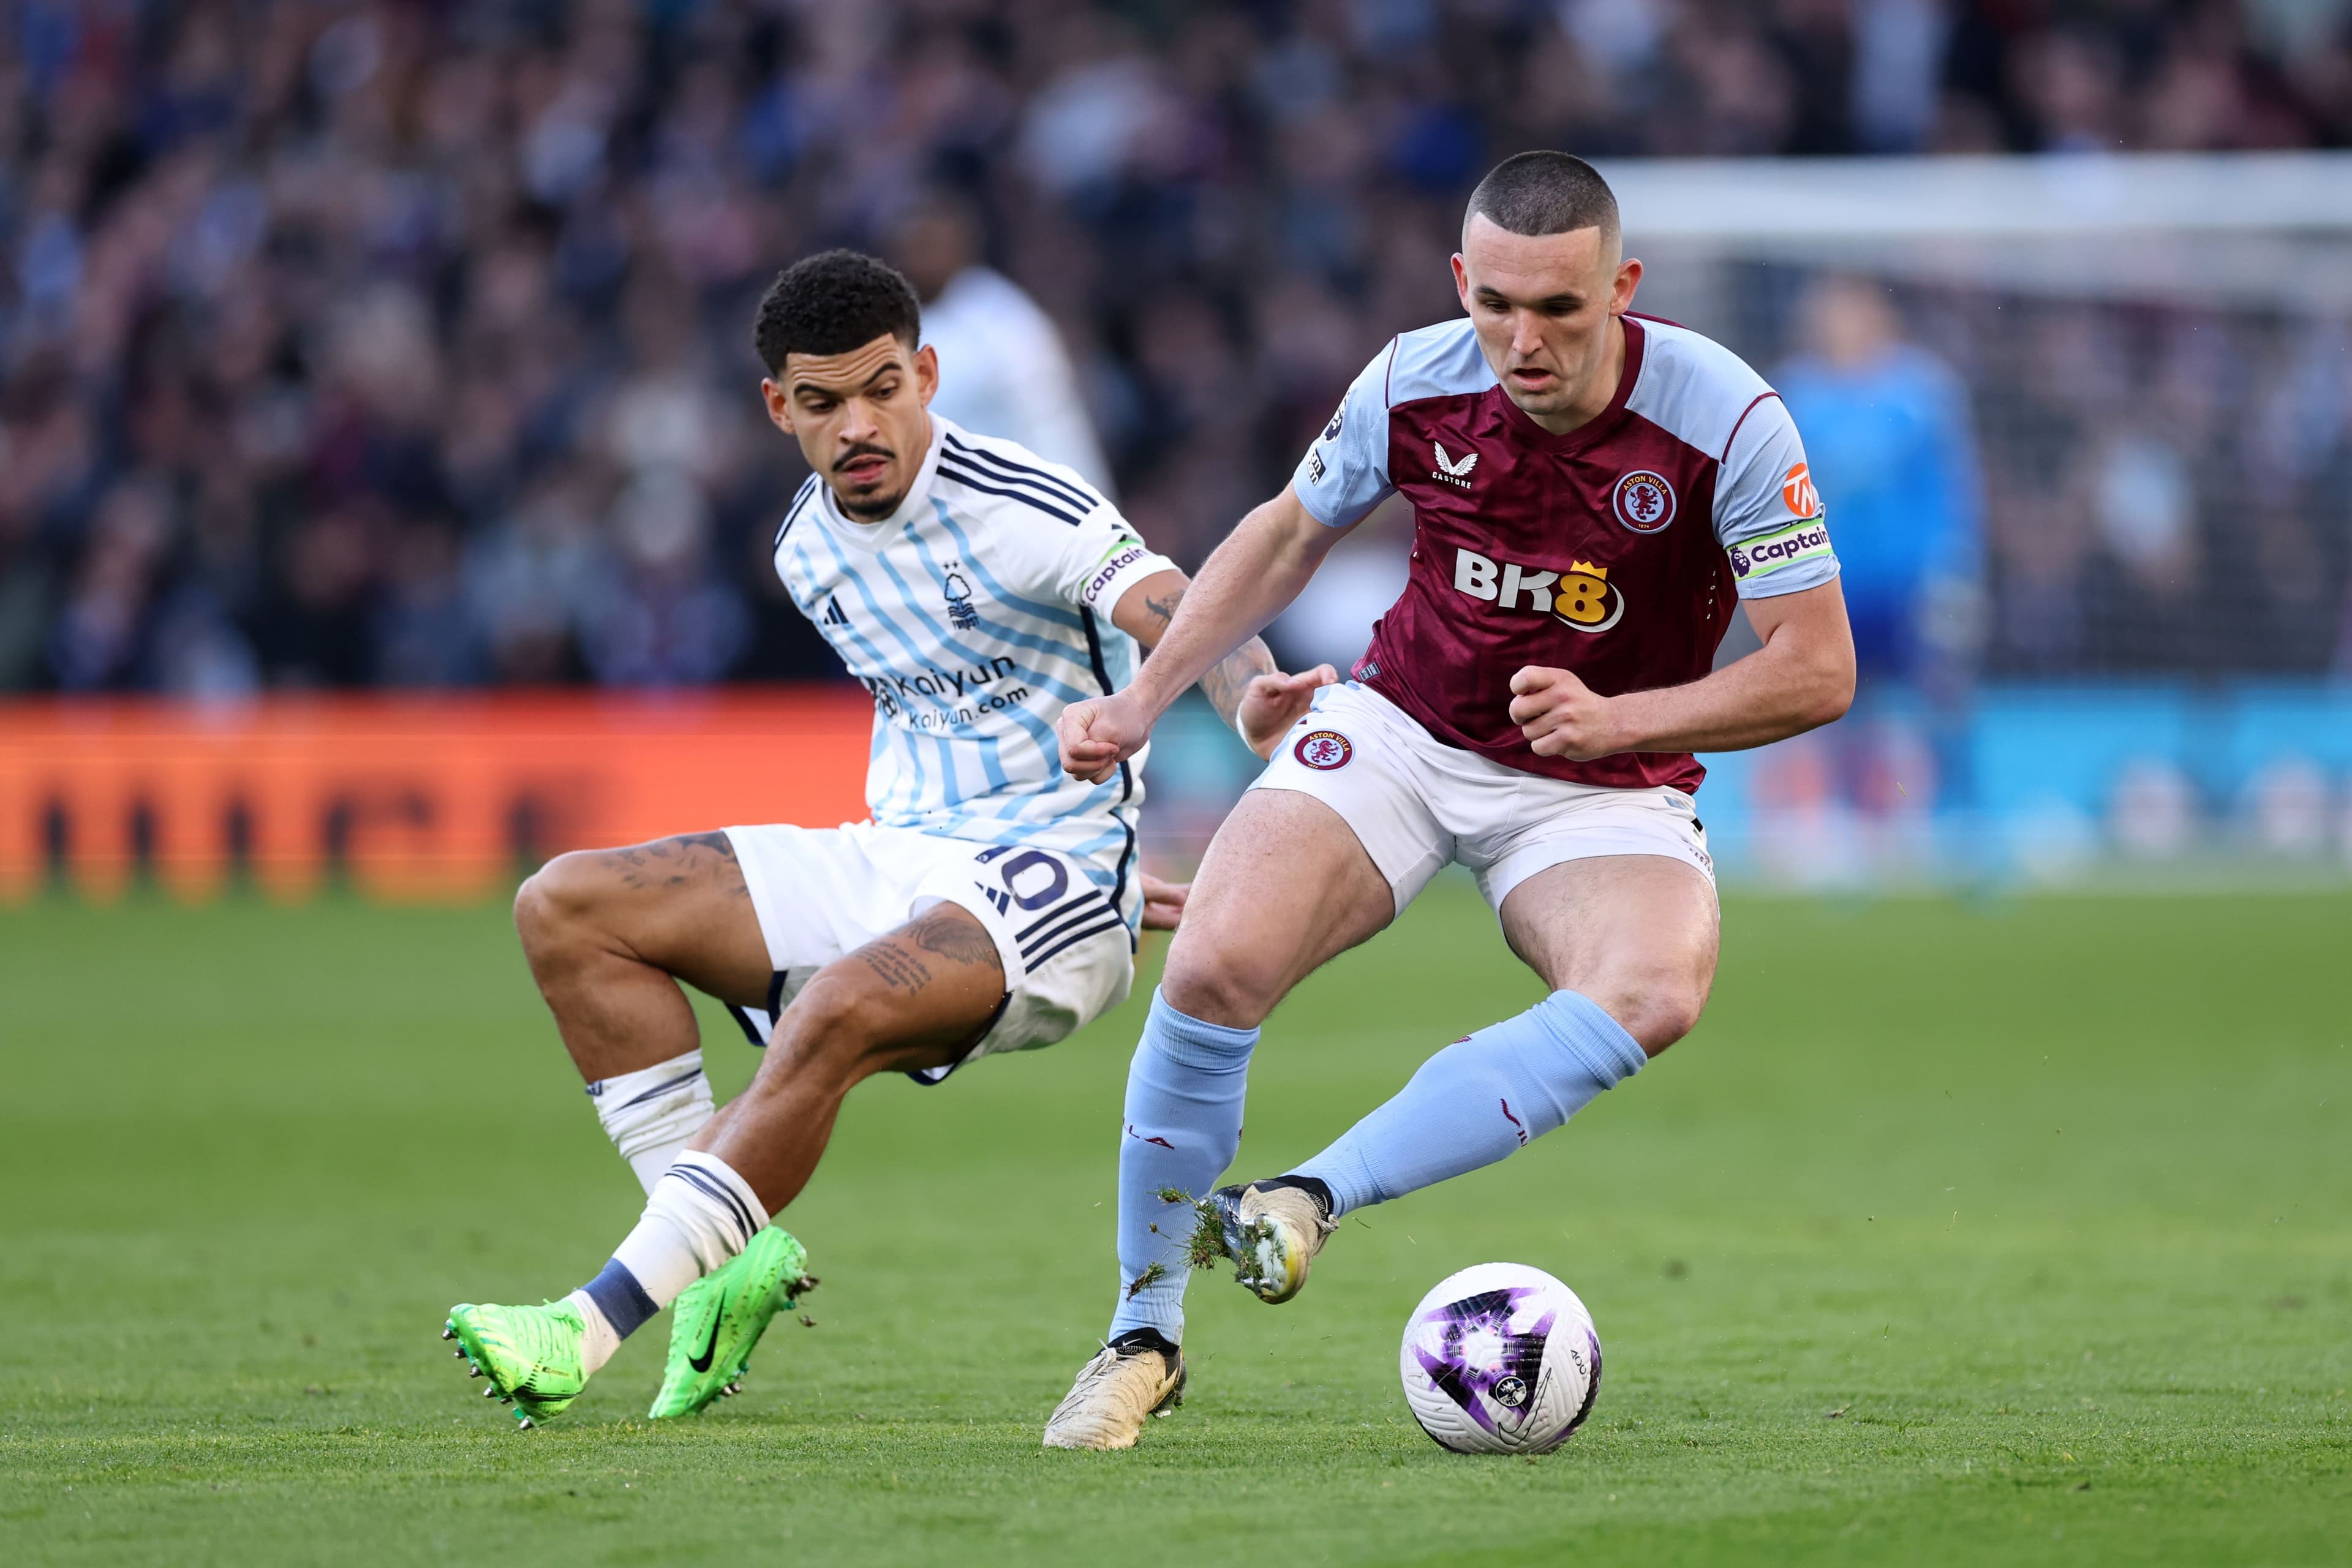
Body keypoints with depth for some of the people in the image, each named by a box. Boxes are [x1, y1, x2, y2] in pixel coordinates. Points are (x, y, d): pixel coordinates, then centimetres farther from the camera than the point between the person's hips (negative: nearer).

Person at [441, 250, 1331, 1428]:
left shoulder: (1023, 512, -14)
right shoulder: (806, 549, 8)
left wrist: (1250, 700, -52)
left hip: (1050, 887, -8)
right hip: (896, 857, 8)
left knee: (836, 1012, -37)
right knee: (564, 908, -5)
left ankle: (593, 1327, -37)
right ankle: (735, 1259, -12)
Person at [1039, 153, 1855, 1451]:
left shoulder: (1726, 420, -21)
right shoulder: (1413, 386, -12)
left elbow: (1817, 671, -17)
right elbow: (1288, 534, 9)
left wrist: (1618, 720, -29)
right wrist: (1142, 698, 3)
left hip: (1605, 791, -2)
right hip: (1400, 733, 2)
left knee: (1655, 990, -35)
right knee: (1211, 969, -22)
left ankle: (1314, 1197, -31)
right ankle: (1144, 1334, -3)